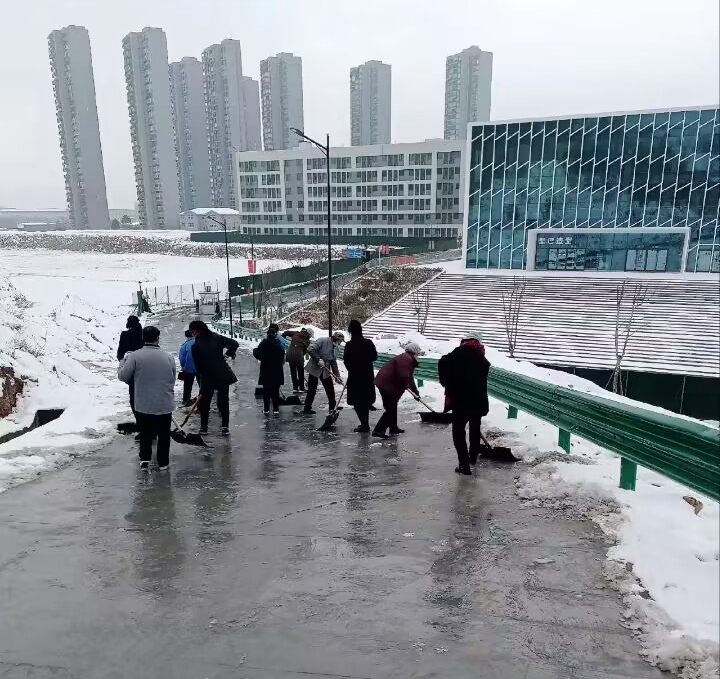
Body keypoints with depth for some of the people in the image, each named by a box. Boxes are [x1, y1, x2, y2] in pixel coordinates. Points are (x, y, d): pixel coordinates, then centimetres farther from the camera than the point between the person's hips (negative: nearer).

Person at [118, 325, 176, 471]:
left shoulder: (135, 356, -13)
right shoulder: (169, 357, -6)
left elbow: (123, 376, -5)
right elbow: (172, 381, 3)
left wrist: (124, 360, 12)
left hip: (143, 405, 0)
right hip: (165, 405, 0)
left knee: (145, 433, 22)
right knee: (163, 435, 15)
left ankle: (145, 459, 24)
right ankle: (163, 463, 23)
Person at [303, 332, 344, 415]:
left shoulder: (333, 348, 11)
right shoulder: (323, 341, -14)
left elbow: (334, 363, 15)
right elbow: (310, 349, -24)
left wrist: (337, 376, 11)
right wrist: (318, 359, -25)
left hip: (325, 371, 7)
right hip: (314, 369, -7)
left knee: (330, 388, 8)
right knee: (312, 389, 0)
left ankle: (332, 407, 20)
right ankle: (307, 408, 11)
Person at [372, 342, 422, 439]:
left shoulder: (408, 360, 19)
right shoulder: (406, 359, -16)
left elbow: (410, 378, 27)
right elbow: (403, 376, -26)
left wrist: (416, 392, 30)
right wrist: (405, 385, -5)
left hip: (385, 382, 11)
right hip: (386, 383, -11)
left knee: (392, 407, 20)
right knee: (390, 408, -9)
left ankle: (394, 428, 32)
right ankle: (378, 430, -11)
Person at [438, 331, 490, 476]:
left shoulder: (458, 353, -2)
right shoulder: (483, 360, 12)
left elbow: (443, 363, -16)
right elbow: (482, 382, 12)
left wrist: (447, 385, -4)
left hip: (460, 399, -5)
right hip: (478, 400, 5)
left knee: (458, 431, 4)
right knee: (475, 429, 23)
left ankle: (464, 463, -3)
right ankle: (473, 457, 39)